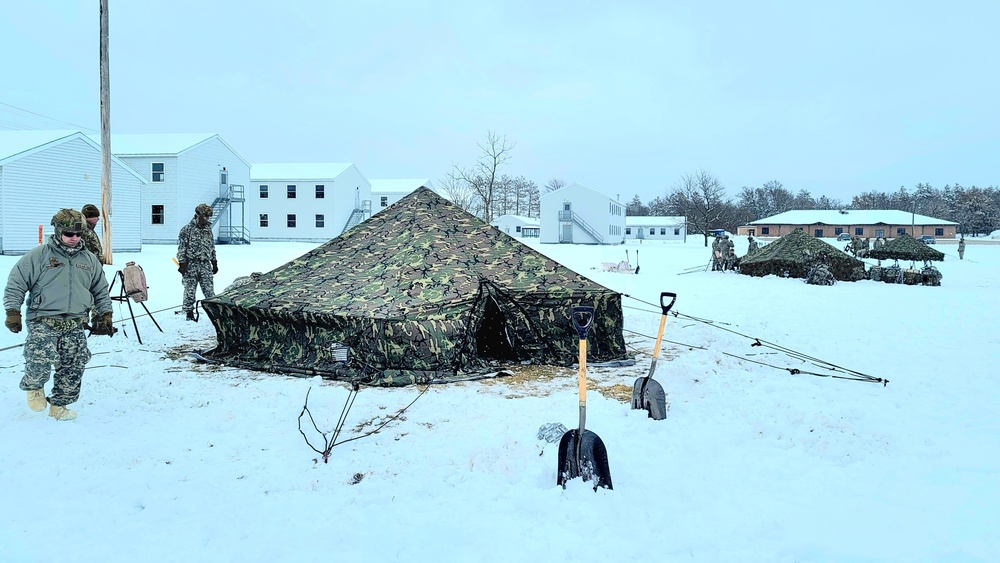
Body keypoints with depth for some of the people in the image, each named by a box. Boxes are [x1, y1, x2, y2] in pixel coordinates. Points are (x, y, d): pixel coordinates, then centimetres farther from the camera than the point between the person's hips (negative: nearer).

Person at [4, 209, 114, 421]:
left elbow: (101, 291, 22)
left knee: (73, 368, 3)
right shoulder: (38, 256, -1)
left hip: (75, 325, 4)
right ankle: (34, 388, 10)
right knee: (41, 360, -23)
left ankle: (59, 405, 22)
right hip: (43, 321, -4)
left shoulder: (89, 260, 12)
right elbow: (16, 284, 1)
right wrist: (13, 311, -6)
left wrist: (105, 315, 15)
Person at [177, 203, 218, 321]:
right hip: (191, 264, -4)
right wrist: (182, 264, -11)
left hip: (205, 264, 4)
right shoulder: (187, 229, -5)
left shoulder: (208, 229, 12)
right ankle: (189, 313, 11)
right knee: (190, 290, 3)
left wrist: (214, 263, 17)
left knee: (209, 289, 2)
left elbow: (212, 247, 19)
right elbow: (181, 248, -6)